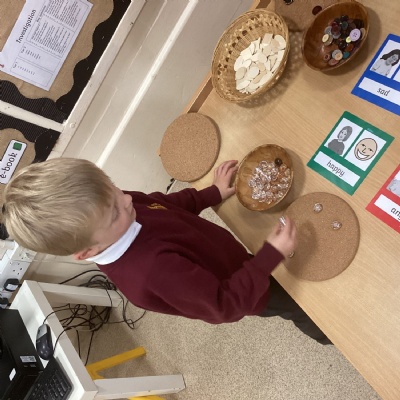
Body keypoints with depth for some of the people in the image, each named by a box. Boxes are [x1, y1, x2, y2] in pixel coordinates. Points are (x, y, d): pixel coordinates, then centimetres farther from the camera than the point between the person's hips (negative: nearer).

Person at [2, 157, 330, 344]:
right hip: (249, 291, -6)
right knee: (301, 308, 24)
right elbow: (226, 305, -36)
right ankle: (323, 334, 61)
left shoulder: (112, 209, -24)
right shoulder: (152, 272, -49)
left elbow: (165, 205, -3)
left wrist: (213, 194, -4)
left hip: (232, 260, 6)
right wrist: (272, 255, -35)